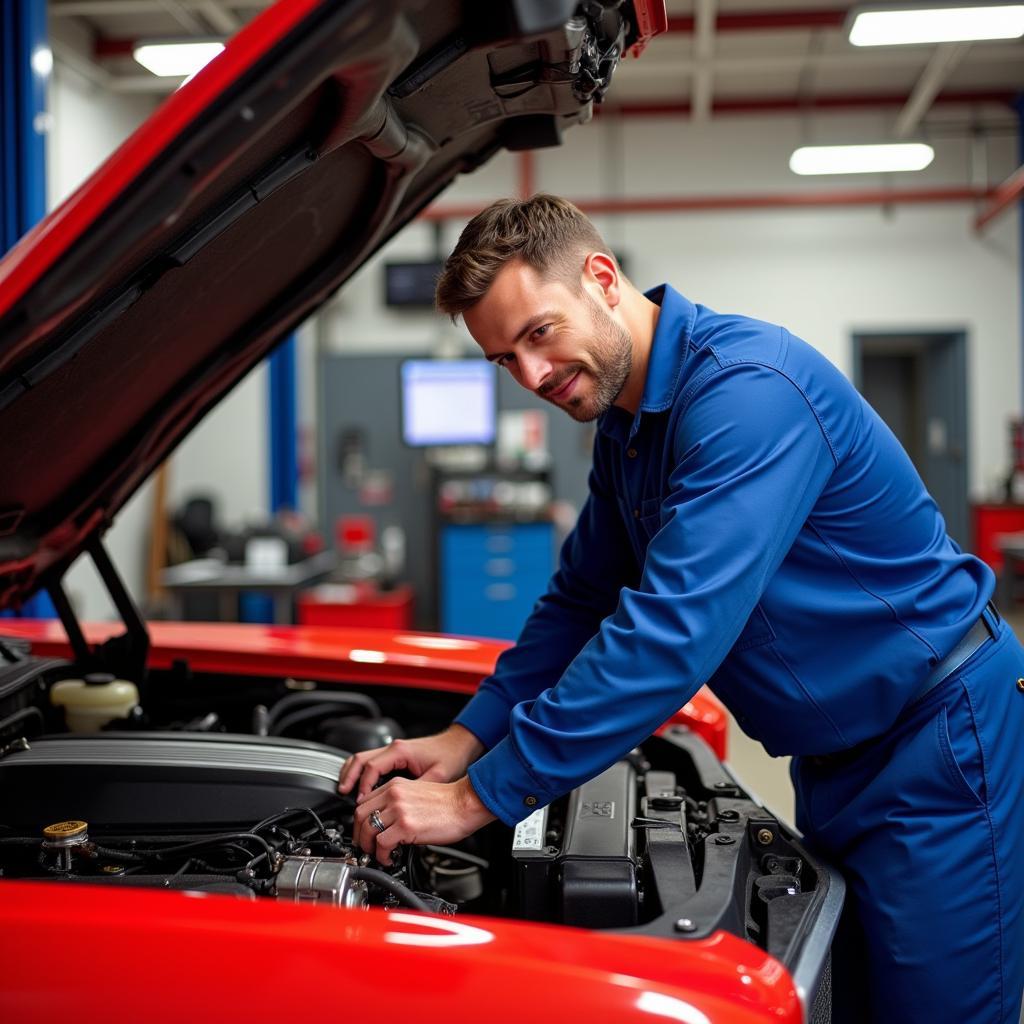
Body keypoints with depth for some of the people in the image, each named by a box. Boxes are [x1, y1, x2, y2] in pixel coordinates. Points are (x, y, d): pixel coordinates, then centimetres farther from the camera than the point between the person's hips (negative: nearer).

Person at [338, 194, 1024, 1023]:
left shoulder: (747, 388, -26)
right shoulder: (625, 426, 7)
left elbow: (671, 632, -33)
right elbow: (581, 602, 15)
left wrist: (480, 798, -29)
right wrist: (467, 737, 3)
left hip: (939, 737, -9)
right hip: (838, 756, 9)